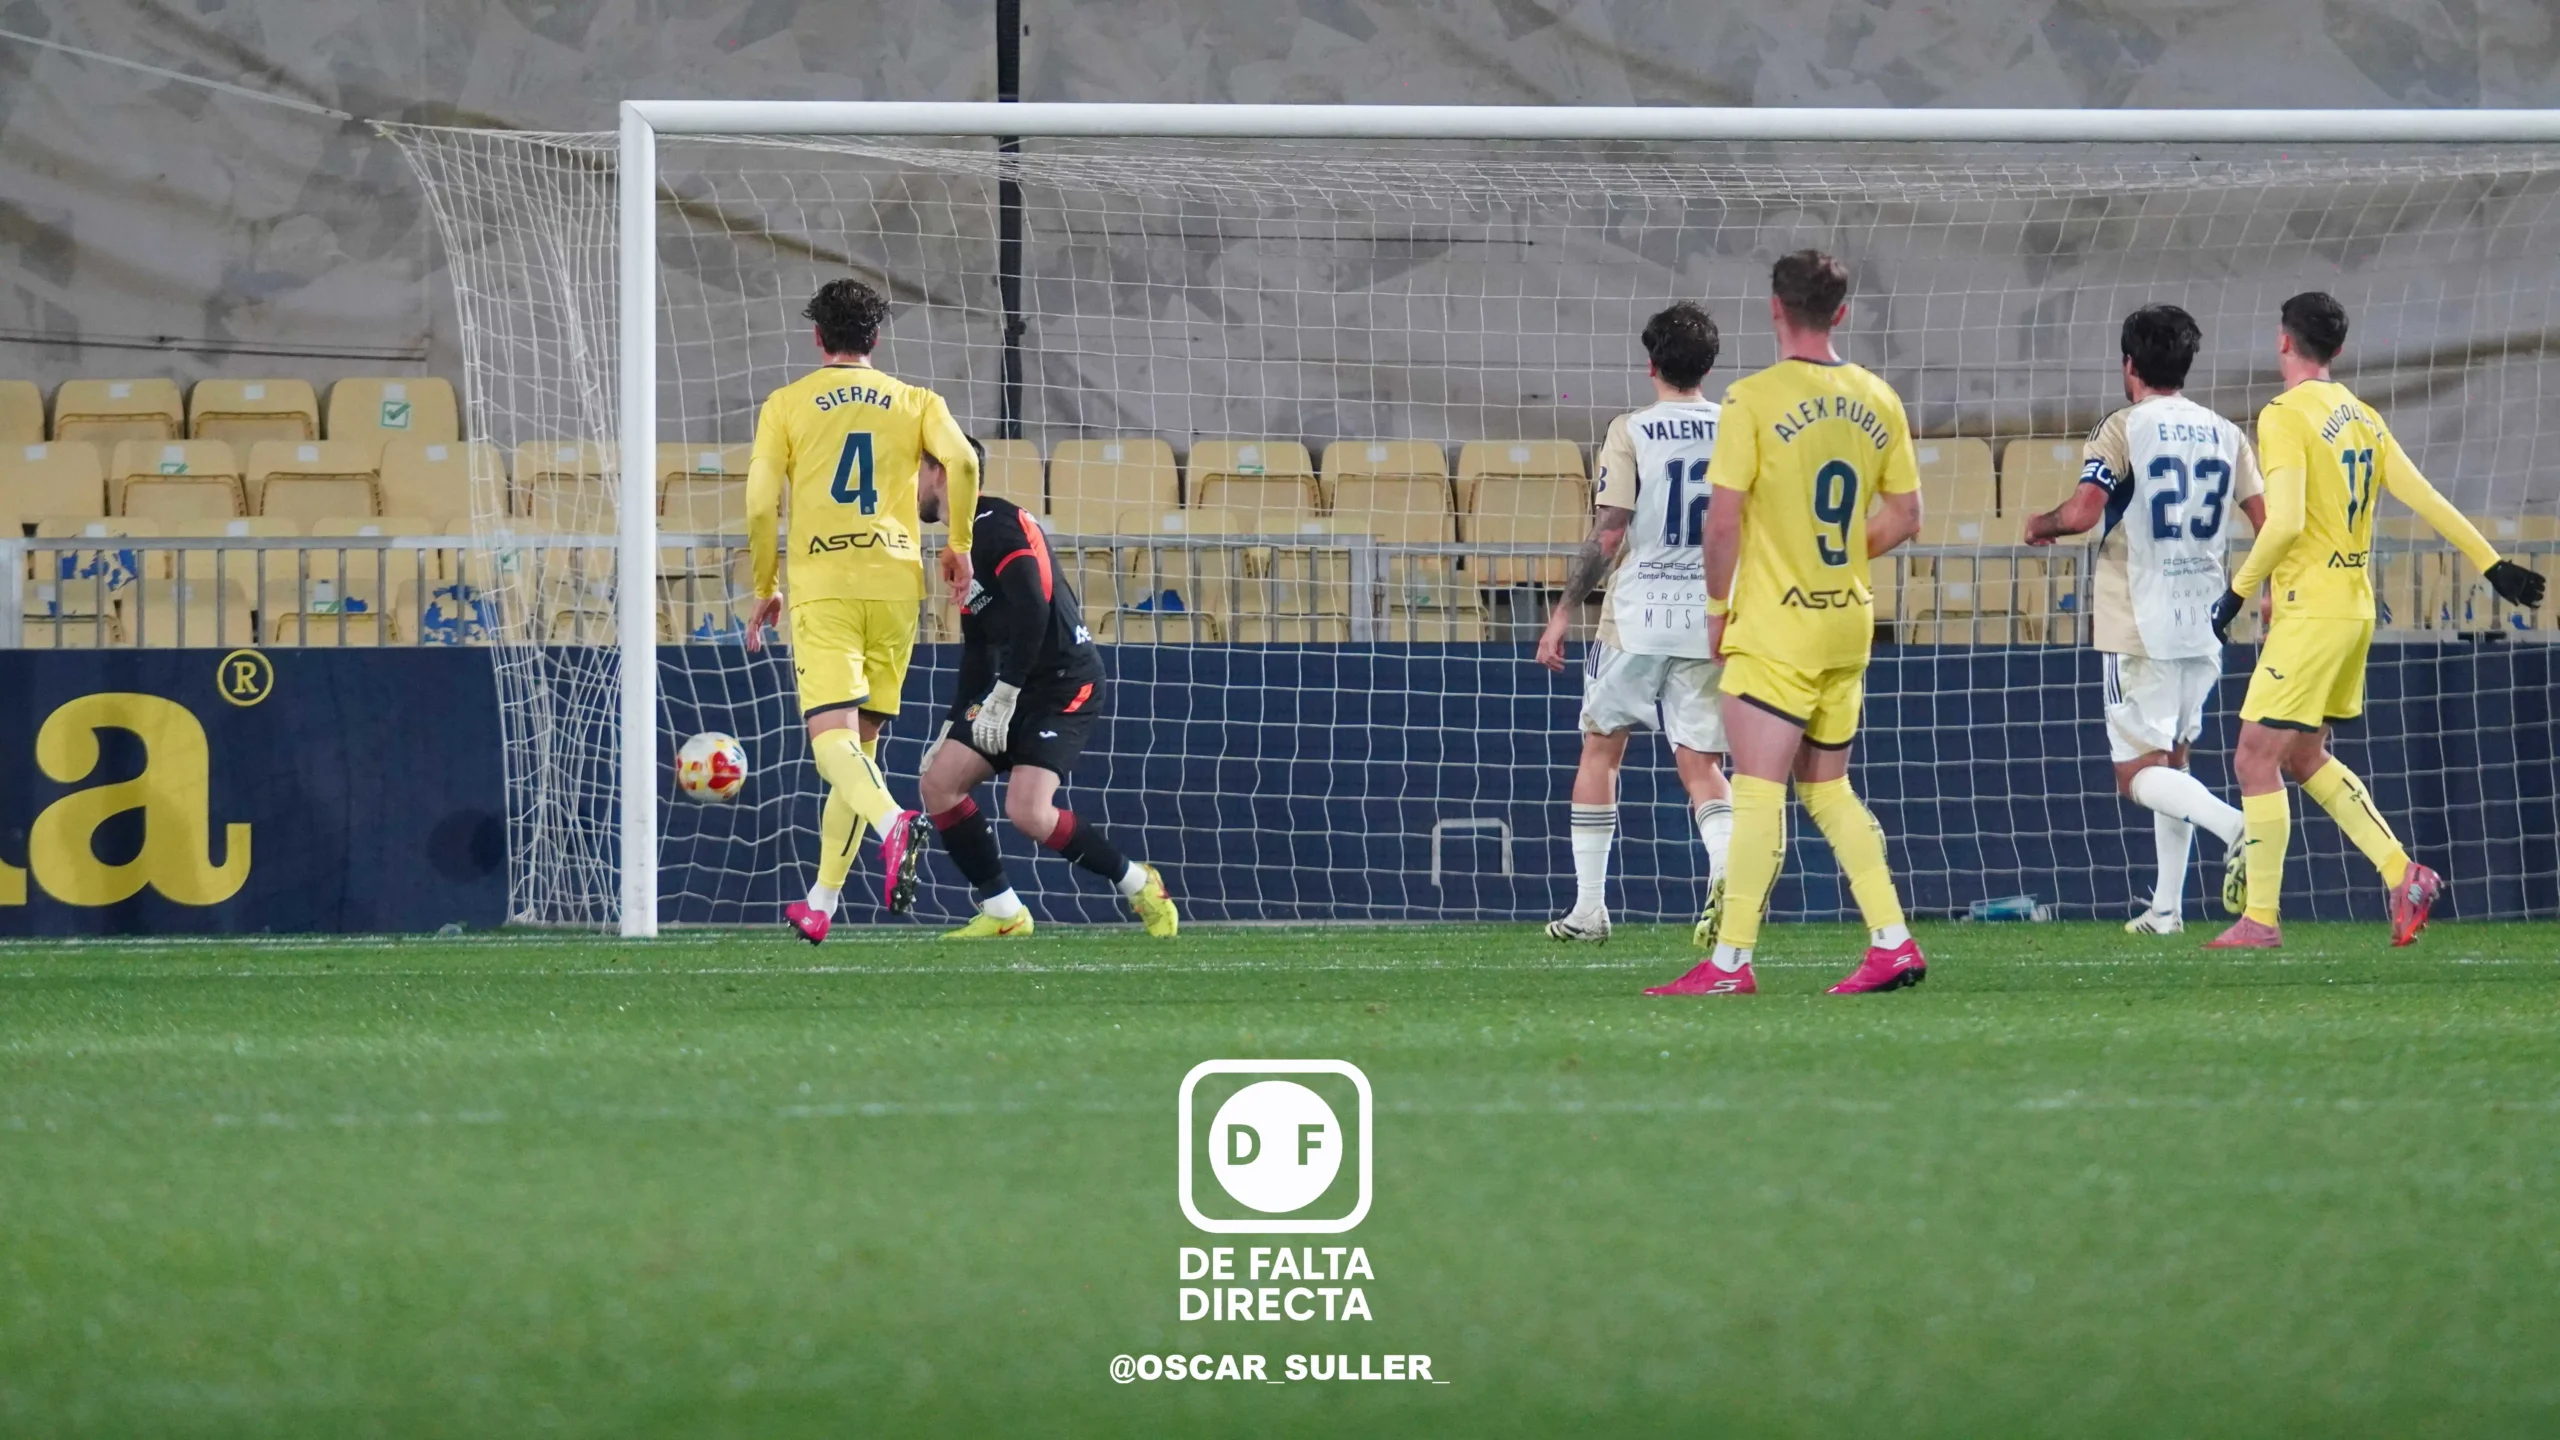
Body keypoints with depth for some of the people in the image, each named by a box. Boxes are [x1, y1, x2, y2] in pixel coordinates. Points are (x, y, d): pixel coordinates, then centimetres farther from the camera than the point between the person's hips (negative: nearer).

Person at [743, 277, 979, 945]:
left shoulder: (786, 404, 7)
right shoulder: (915, 402, 11)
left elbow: (760, 506, 1)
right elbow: (962, 460, -7)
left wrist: (765, 589, 12)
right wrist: (958, 546, 5)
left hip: (820, 587, -3)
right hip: (896, 583, 3)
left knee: (832, 736, -12)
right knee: (861, 742, 12)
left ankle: (892, 822, -43)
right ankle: (821, 904, 15)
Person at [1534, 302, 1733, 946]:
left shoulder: (1631, 432, -7)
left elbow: (1608, 535, -10)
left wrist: (1563, 615, -4)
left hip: (1637, 614, -3)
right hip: (1710, 619, 3)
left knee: (1601, 747, 13)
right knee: (1699, 762, 6)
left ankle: (1589, 907, 14)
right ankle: (1726, 867, -23)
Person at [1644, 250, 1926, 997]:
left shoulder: (1753, 400, -12)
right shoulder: (1877, 401, 5)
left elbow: (1724, 519, -14)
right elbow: (1905, 516, 11)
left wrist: (1718, 605, -1)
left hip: (1775, 627, -6)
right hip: (1849, 621, 6)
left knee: (1758, 789, -8)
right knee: (1827, 787, 16)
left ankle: (1730, 959, -11)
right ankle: (1892, 941, 10)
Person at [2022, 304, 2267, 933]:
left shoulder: (2124, 429, -7)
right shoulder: (2225, 434, 9)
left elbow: (2082, 510, -18)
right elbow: (2267, 521, 7)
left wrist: (2041, 524, 3)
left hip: (2141, 627, -6)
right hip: (2205, 622, 6)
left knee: (2138, 774, -4)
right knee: (2171, 760, 18)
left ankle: (2235, 827, -29)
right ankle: (2167, 906, 14)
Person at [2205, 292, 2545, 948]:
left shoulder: (2284, 416, -13)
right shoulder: (2361, 416, 11)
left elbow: (2284, 523, -23)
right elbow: (2426, 499, 9)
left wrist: (2238, 590, -12)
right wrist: (2493, 565, 13)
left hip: (2310, 613, -8)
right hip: (2355, 608, 9)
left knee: (2256, 760, -2)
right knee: (2306, 758, 18)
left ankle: (2261, 919, -1)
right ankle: (2403, 875, 10)